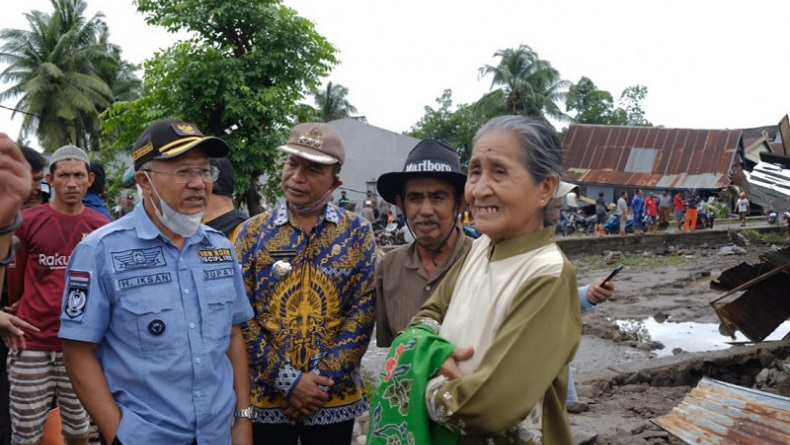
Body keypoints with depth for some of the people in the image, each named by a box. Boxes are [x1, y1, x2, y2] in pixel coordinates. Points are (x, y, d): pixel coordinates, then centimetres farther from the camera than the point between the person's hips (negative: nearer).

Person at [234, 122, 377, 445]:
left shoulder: (357, 232, 0)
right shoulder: (253, 232, 0)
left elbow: (363, 311, -5)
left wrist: (322, 380, -12)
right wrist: (288, 381, -12)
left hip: (335, 398, 0)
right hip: (266, 396, 0)